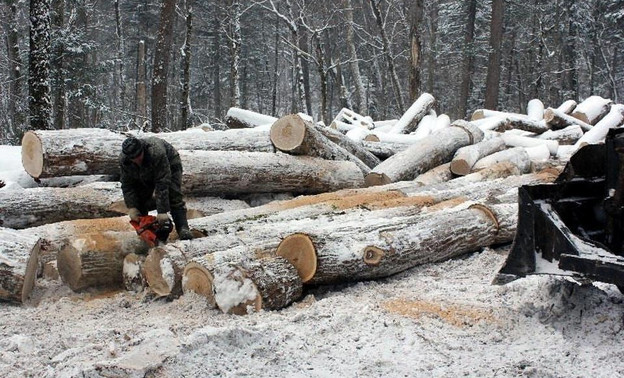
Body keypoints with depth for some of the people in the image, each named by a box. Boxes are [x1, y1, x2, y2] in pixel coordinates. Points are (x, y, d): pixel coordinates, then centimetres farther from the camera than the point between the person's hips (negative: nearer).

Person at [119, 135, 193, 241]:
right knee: (139, 198, -5)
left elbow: (162, 183, -44)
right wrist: (132, 207, -28)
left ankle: (183, 228, -26)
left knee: (174, 196, -21)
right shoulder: (124, 160, -29)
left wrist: (162, 211, -45)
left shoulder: (156, 152, -45)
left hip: (170, 165, -5)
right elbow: (127, 184, -19)